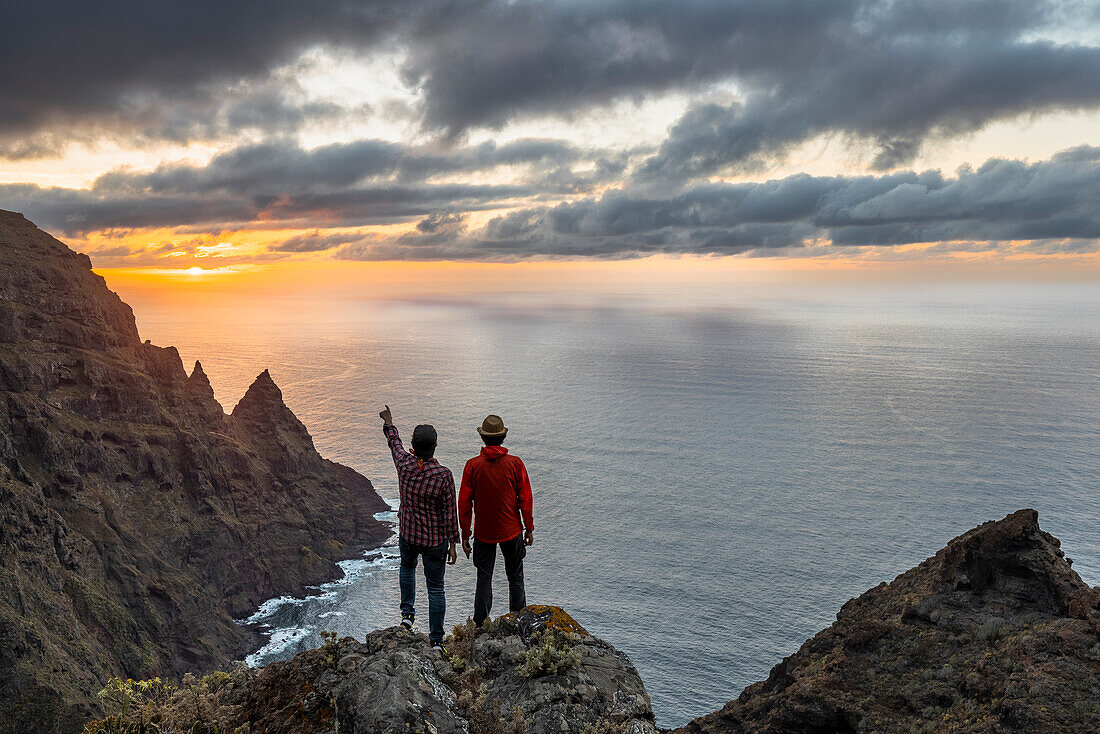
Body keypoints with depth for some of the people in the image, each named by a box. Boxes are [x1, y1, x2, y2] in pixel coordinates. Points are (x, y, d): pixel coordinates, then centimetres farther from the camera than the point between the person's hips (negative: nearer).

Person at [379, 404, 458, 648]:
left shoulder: (404, 464, -13)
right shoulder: (444, 475, -21)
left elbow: (394, 443, 10)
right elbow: (450, 512, -14)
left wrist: (388, 424, 30)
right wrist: (453, 543, -3)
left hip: (408, 534, 3)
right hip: (435, 540, -3)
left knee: (407, 567, 35)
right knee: (435, 588, 10)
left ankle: (407, 612, 33)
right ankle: (436, 641, 16)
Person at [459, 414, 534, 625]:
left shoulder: (473, 465, -10)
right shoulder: (515, 464, -10)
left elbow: (464, 503, -7)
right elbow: (525, 500, -5)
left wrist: (465, 534, 2)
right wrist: (529, 528, 6)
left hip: (483, 532, 0)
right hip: (512, 530, 0)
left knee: (484, 578, 12)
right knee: (515, 577, 15)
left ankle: (480, 625, 15)